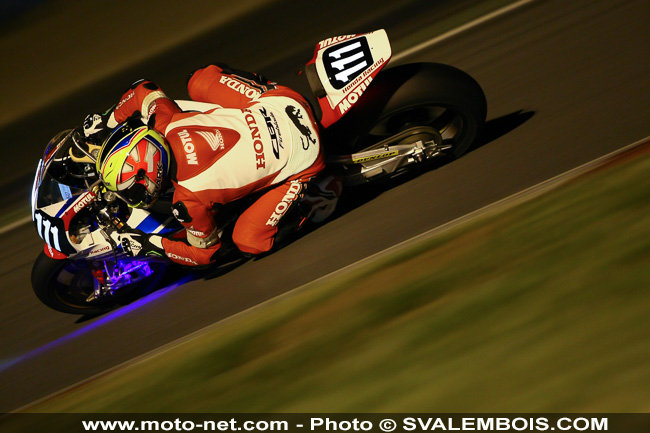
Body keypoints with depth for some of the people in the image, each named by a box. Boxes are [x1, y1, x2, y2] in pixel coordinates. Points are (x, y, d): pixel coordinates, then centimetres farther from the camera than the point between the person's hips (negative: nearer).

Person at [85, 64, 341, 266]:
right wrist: (109, 121, 19)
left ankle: (317, 192, 7)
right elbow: (145, 90, 12)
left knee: (248, 243, -1)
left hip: (301, 163, -6)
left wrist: (151, 245, 3)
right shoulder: (167, 124, -11)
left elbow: (206, 252, -3)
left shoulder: (188, 203, -23)